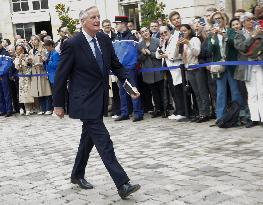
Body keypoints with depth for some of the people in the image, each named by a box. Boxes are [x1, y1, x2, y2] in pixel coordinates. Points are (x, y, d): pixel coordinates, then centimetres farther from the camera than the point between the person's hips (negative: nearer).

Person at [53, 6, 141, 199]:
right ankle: (123, 184, -9)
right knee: (103, 141, -10)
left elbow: (116, 65, 11)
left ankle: (77, 175, 37)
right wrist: (59, 104, -4)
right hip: (85, 101, -7)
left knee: (89, 138, 18)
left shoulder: (105, 39, 4)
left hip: (100, 99, 7)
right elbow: (61, 76, -8)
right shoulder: (72, 44, -13)